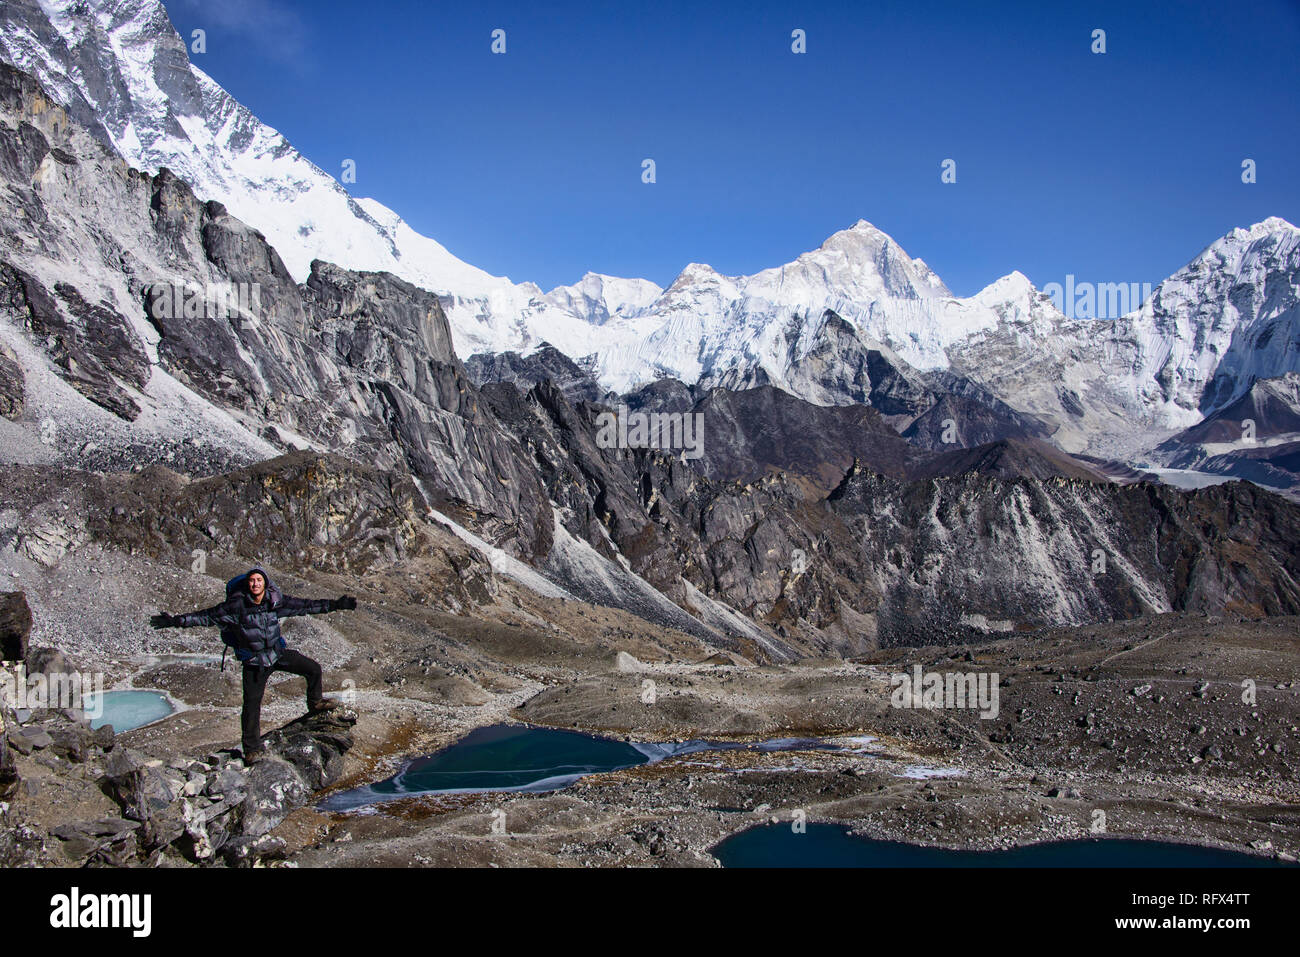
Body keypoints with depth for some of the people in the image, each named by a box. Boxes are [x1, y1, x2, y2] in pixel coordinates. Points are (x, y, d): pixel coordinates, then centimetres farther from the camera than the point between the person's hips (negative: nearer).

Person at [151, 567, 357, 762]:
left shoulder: (276, 601, -9)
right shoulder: (236, 605, -18)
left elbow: (304, 605, -2)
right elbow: (207, 616, -14)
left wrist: (335, 604, -3)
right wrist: (175, 621, -17)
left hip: (279, 653, 4)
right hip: (254, 661, -3)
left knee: (313, 669, 4)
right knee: (252, 704, -4)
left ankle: (315, 703, 31)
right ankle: (252, 748, 10)